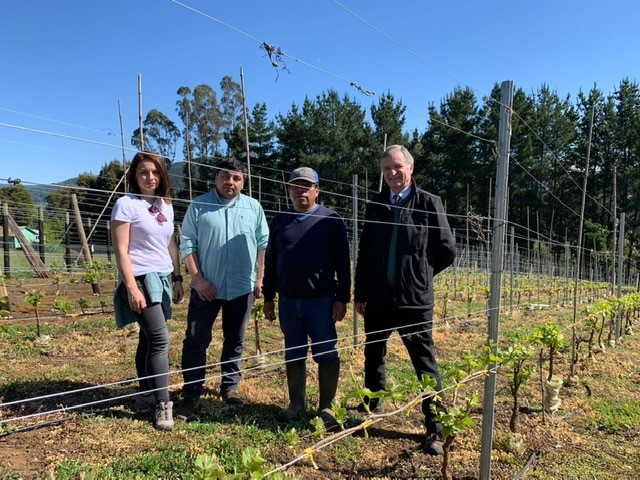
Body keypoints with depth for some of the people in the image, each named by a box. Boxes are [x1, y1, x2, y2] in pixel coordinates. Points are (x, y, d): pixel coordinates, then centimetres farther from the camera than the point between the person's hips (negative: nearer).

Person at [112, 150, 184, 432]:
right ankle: (163, 404, -4)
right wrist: (132, 288, -16)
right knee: (160, 339, -12)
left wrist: (177, 278, 15)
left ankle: (146, 396, 24)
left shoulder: (166, 206, 12)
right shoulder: (126, 204, -6)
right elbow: (121, 250, -10)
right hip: (141, 280, -6)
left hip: (163, 280, 6)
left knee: (149, 339, 13)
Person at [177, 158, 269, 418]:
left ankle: (230, 387, 29)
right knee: (195, 340, 0)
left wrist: (259, 279, 4)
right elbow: (187, 245, -2)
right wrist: (198, 279, -11)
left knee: (235, 341, 13)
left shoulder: (253, 207, 5)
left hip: (242, 288, 2)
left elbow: (263, 244, 8)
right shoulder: (198, 206, 0)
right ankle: (191, 394, 13)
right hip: (205, 287, -2)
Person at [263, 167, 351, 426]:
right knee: (293, 355, 13)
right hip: (288, 301, 4)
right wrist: (268, 297, 10)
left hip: (322, 301, -3)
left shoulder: (331, 220, 0)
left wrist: (342, 298, -7)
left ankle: (326, 406, 19)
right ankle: (296, 403, 27)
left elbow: (343, 262, -2)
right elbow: (270, 262, 13)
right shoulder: (279, 221, 10)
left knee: (326, 355, 5)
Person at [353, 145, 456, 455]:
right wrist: (360, 293, 6)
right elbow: (364, 251, 8)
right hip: (377, 299, 4)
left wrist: (419, 274, 4)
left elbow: (447, 250, -1)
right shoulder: (375, 205, 6)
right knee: (373, 355, 19)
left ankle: (435, 429, 18)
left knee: (425, 364, 4)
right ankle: (372, 404, 42)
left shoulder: (429, 203, -5)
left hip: (414, 300, -4)